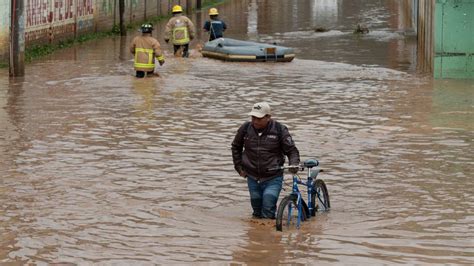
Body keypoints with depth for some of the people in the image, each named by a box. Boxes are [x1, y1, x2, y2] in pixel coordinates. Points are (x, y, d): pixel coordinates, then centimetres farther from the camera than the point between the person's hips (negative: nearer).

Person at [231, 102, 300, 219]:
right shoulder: (245, 128, -2)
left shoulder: (279, 129, -10)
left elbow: (292, 150, -5)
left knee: (268, 212, -14)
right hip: (252, 178, 3)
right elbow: (236, 147, 16)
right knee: (257, 212, 13)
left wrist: (294, 164, -24)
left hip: (273, 179, -3)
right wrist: (239, 167, 10)